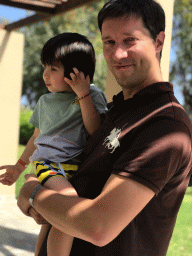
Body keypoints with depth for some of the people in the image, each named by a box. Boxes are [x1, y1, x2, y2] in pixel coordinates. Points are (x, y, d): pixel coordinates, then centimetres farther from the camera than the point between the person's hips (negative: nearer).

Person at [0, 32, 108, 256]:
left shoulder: (93, 96, 4)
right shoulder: (45, 101, 16)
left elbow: (95, 131, -10)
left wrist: (83, 94, -13)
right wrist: (19, 166, 35)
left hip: (77, 166, 0)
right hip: (48, 164, 0)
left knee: (51, 225, 12)